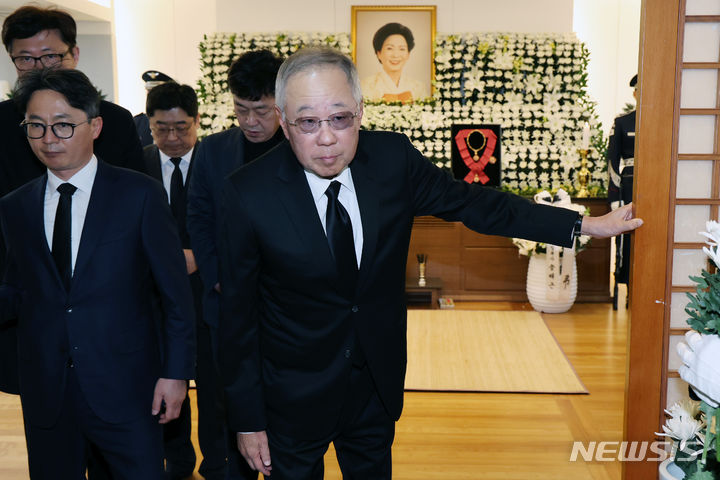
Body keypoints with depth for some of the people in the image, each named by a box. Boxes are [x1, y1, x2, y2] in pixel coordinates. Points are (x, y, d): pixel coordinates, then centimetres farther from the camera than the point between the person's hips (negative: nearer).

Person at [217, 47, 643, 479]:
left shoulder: (393, 157, -12)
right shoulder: (249, 193, -20)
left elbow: (469, 202, 0)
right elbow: (238, 313, -12)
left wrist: (584, 225, 0)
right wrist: (247, 419, -8)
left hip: (378, 382, 3)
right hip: (294, 399, -3)